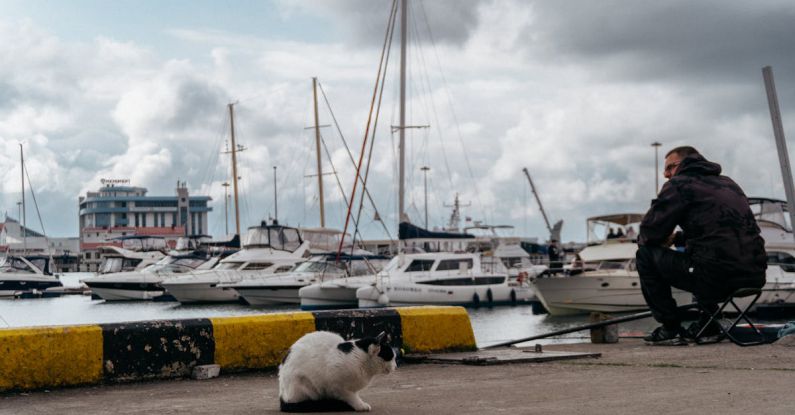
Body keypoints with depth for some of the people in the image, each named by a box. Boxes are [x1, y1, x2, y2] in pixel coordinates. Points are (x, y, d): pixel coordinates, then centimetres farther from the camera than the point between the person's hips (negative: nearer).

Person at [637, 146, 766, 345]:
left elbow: (649, 233, -2)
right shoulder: (728, 183, 24)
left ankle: (670, 328, 6)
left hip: (718, 276, -8)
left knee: (646, 255, 7)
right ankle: (708, 324, 28)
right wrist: (678, 237, 30)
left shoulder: (679, 184, 1)